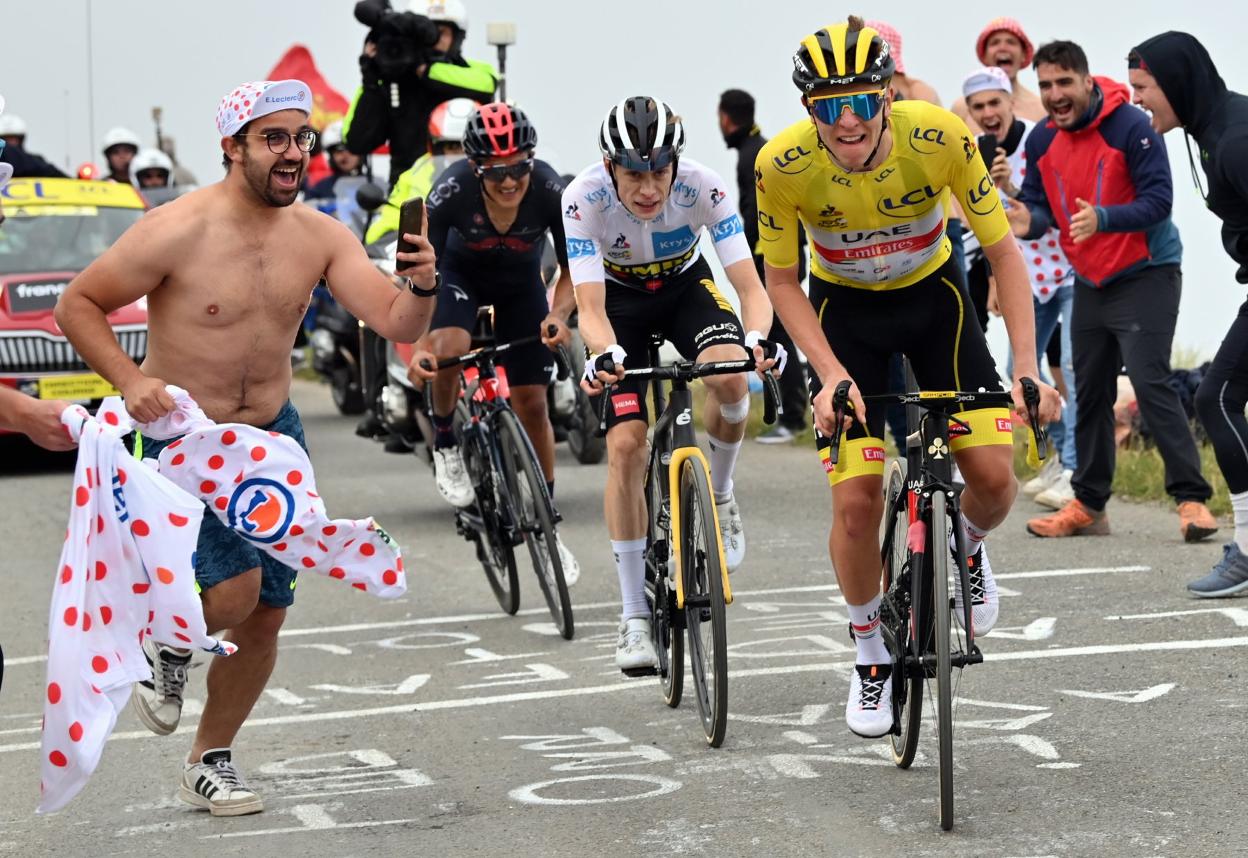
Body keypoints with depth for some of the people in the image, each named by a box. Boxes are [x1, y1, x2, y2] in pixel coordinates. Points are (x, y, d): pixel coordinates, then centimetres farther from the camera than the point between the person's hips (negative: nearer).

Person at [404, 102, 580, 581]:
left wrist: (558, 315, -38)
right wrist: (417, 346, -41)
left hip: (521, 283, 1)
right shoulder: (452, 191, -34)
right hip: (463, 275, -1)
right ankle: (445, 443, -5)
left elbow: (572, 268, -19)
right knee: (448, 348, -34)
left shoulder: (549, 190, -32)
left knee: (532, 404, 0)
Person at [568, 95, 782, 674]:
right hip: (620, 300, 0)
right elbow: (590, 306, -36)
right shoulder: (584, 198, -32)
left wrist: (757, 338, -54)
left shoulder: (703, 188, -31)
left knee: (730, 378, -32)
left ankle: (719, 494, 0)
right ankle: (634, 616, -6)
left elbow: (750, 285, -33)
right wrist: (606, 355, -57)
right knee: (625, 442, -15)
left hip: (685, 286, 0)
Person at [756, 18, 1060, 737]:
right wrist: (832, 374, -23)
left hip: (933, 295, 1)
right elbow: (782, 282, -12)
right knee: (857, 500, -11)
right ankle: (871, 652, 13)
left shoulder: (942, 137, -29)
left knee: (994, 477, -11)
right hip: (844, 308, -1)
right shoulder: (783, 165, -28)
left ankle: (967, 550, 25)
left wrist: (1028, 371, -25)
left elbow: (1004, 253, -18)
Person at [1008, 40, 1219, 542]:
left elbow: (1158, 200, -23)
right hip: (1089, 283, 7)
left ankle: (1192, 500, -16)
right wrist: (1028, 221, -21)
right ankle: (1088, 505, 20)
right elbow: (1040, 202, 3)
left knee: (1150, 383, -17)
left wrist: (1102, 218, -39)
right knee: (1091, 394, 11)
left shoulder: (1131, 127, -18)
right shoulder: (1041, 141, 0)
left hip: (1145, 275, -7)